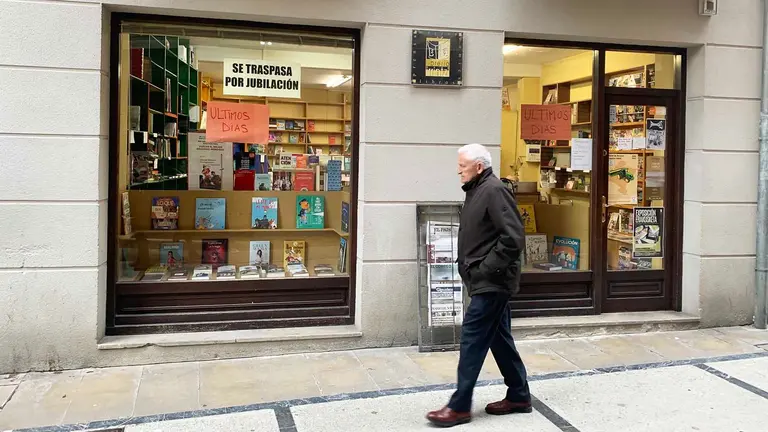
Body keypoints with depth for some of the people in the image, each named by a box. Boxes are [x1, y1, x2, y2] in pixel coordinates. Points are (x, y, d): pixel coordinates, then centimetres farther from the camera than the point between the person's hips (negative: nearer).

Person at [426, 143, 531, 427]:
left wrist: (487, 269, -20)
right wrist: (470, 267, 11)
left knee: (472, 341, -5)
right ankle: (519, 396, 27)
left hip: (490, 283, -10)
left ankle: (460, 406, 4)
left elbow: (513, 237, -23)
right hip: (486, 282, 10)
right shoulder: (477, 190, 14)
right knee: (499, 339, 15)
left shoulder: (494, 191, -16)